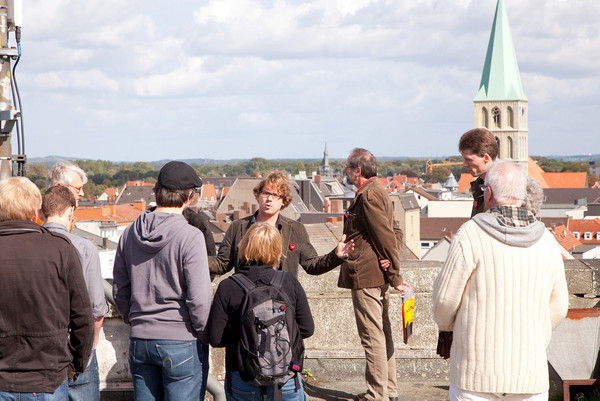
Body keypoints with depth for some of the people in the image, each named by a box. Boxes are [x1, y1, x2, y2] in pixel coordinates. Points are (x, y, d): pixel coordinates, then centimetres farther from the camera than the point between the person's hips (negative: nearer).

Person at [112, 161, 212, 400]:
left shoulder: (130, 234, 5)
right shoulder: (190, 237, -14)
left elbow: (119, 291, 11)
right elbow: (199, 299, -16)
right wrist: (206, 336, -2)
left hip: (139, 342, 6)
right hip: (181, 343, -6)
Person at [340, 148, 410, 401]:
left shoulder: (368, 195, -16)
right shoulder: (377, 192, 17)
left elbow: (386, 238, -18)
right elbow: (389, 236, 18)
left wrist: (395, 278, -15)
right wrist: (393, 275, 11)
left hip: (366, 277, -11)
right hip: (377, 276, 11)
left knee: (372, 337, -6)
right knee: (382, 335, 15)